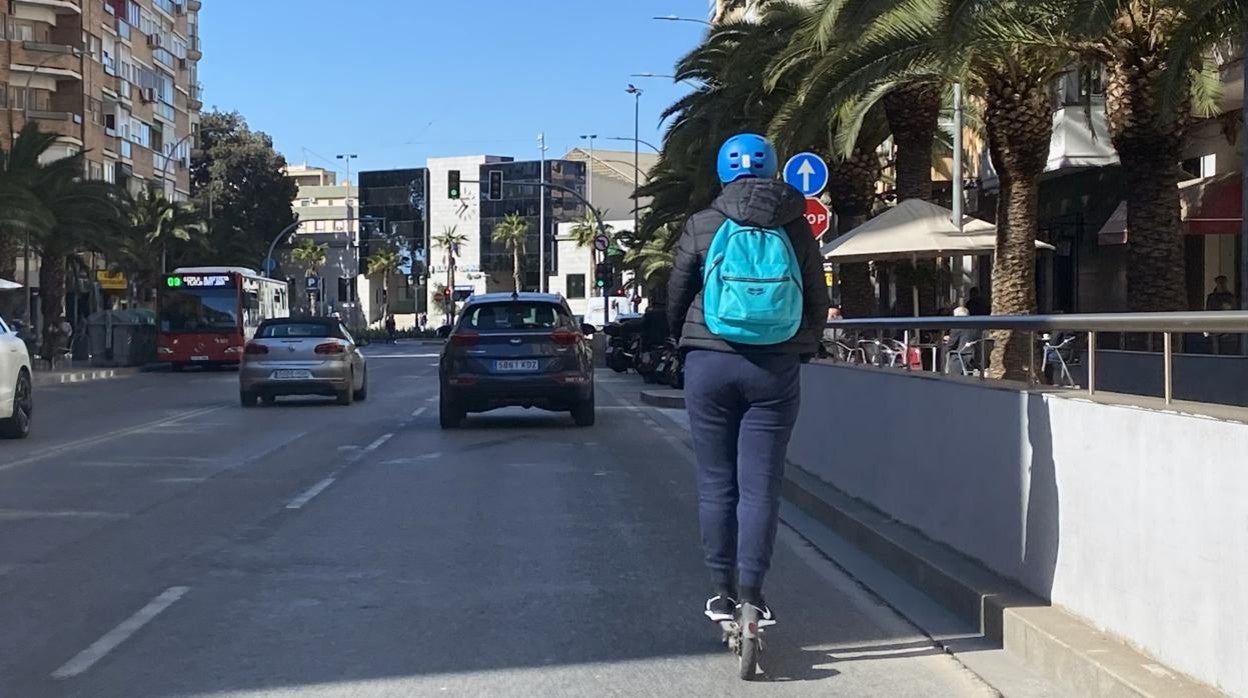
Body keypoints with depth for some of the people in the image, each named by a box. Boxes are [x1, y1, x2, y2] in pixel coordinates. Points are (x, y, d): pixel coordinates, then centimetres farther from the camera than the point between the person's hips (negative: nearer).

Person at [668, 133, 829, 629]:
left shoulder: (702, 226, -2)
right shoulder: (796, 230, 2)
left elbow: (676, 295, 3)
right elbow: (818, 302, 7)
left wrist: (685, 342, 21)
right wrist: (803, 349, 22)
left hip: (710, 364, 0)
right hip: (776, 368, 1)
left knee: (716, 482, 8)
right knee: (760, 484, 4)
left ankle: (723, 592, 12)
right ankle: (751, 593, 4)